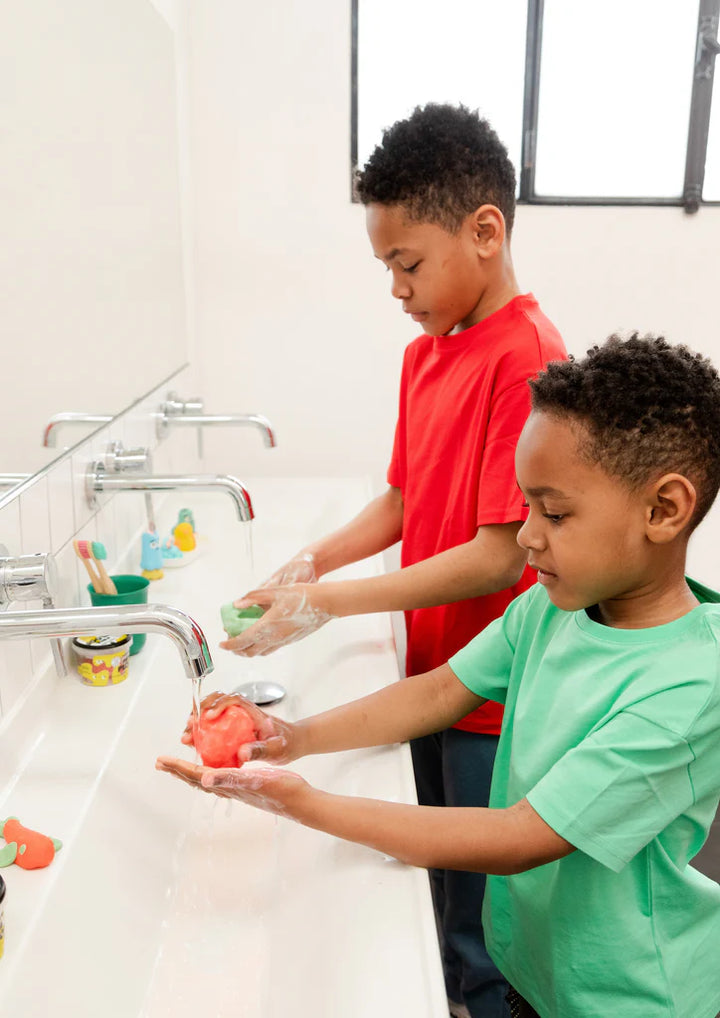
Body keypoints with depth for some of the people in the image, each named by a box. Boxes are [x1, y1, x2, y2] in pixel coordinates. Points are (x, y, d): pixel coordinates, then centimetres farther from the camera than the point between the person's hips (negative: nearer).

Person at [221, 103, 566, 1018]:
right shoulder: (424, 354, 5)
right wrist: (311, 561, -5)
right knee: (442, 890, 25)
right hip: (432, 677, 8)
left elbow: (500, 556, -24)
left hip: (495, 701, -7)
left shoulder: (529, 361, -22)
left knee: (481, 922, 12)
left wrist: (324, 603, -22)